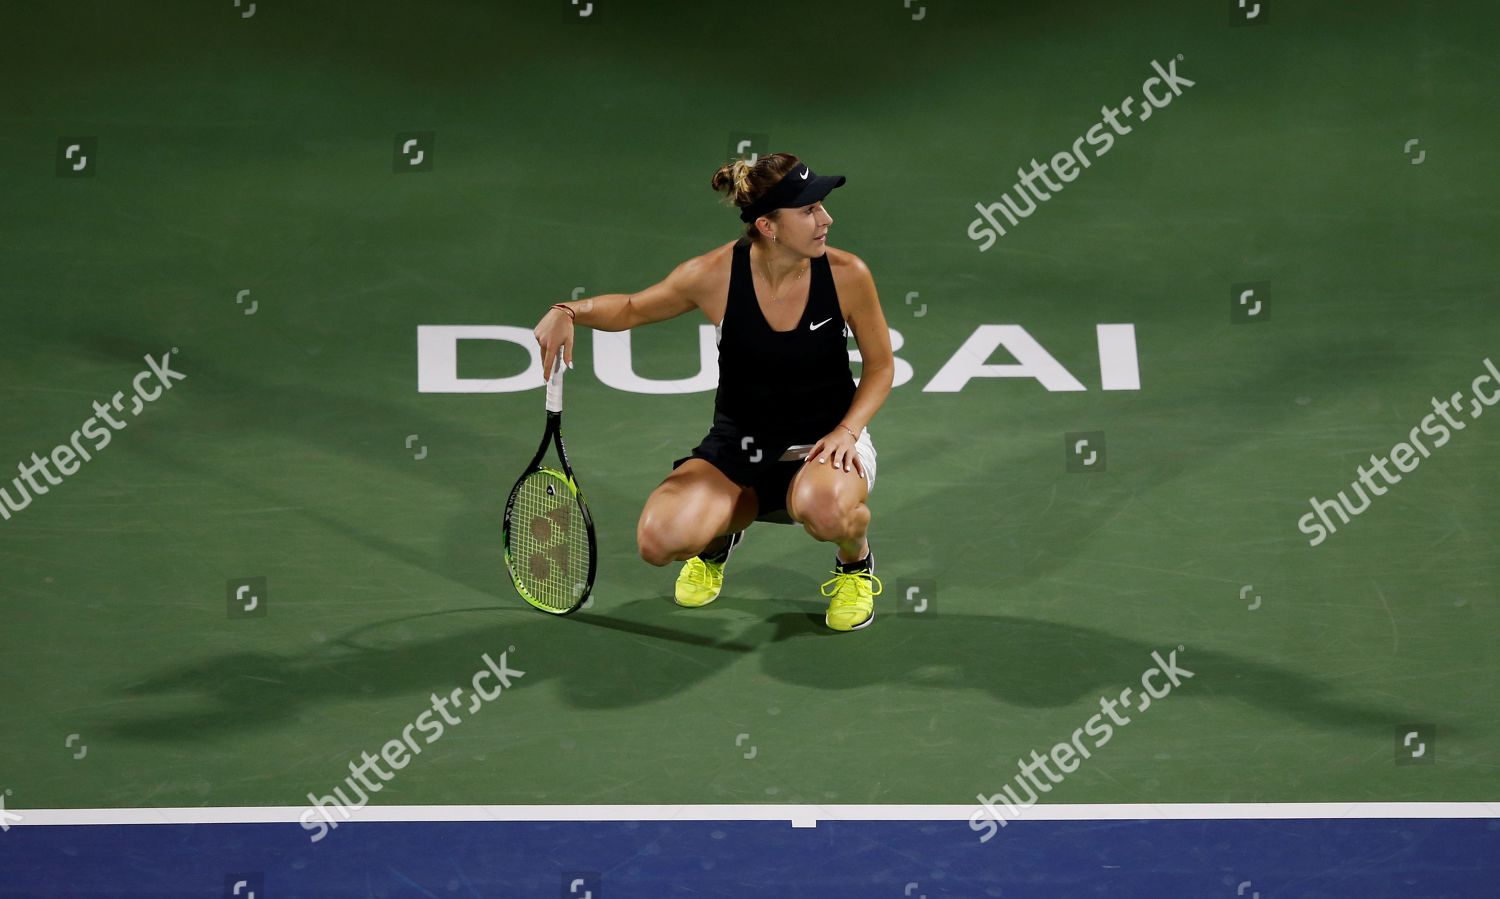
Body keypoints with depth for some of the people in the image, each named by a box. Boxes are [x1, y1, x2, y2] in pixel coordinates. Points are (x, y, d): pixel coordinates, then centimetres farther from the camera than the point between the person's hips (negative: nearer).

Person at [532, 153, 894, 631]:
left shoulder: (846, 274, -15)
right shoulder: (715, 274, -15)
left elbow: (880, 366, 0)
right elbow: (632, 308, 4)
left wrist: (846, 431, -16)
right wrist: (569, 312, -15)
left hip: (824, 442, -2)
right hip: (738, 446, 2)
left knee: (825, 508, -40)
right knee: (660, 538, -25)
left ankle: (856, 563, 0)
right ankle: (718, 535, 15)